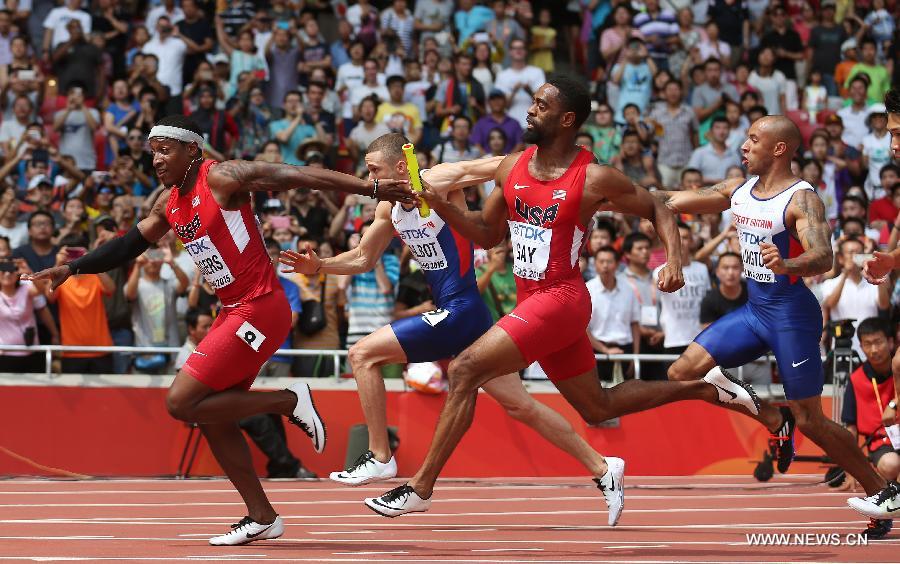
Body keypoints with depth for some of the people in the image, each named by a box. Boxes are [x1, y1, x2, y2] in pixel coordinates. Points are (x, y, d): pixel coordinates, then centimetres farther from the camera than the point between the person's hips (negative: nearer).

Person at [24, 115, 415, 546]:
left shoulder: (222, 178, -13)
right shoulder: (169, 204, 12)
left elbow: (299, 176, -18)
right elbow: (129, 245, 26)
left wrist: (371, 189, -23)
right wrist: (72, 268, 22)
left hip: (259, 310, -9)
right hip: (234, 313, 9)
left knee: (182, 403, -13)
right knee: (213, 418, 10)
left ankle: (289, 402, -5)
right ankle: (261, 518, 18)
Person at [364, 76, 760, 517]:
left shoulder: (594, 179, -12)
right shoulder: (512, 168, 6)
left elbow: (657, 210, 1)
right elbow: (489, 235, 16)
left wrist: (674, 261, -16)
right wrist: (441, 207, 0)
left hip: (560, 298, -8)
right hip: (531, 299, 8)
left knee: (465, 369, -19)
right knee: (598, 408, 19)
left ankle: (420, 489, -15)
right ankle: (704, 389, 36)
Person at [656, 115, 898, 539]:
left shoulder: (802, 199, -18)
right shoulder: (738, 190, 5)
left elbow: (824, 258, -32)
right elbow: (672, 202, 9)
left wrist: (787, 265, -53)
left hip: (792, 314, -8)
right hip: (753, 310, 8)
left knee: (810, 421, -5)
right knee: (683, 373, -2)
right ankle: (775, 421, 14)